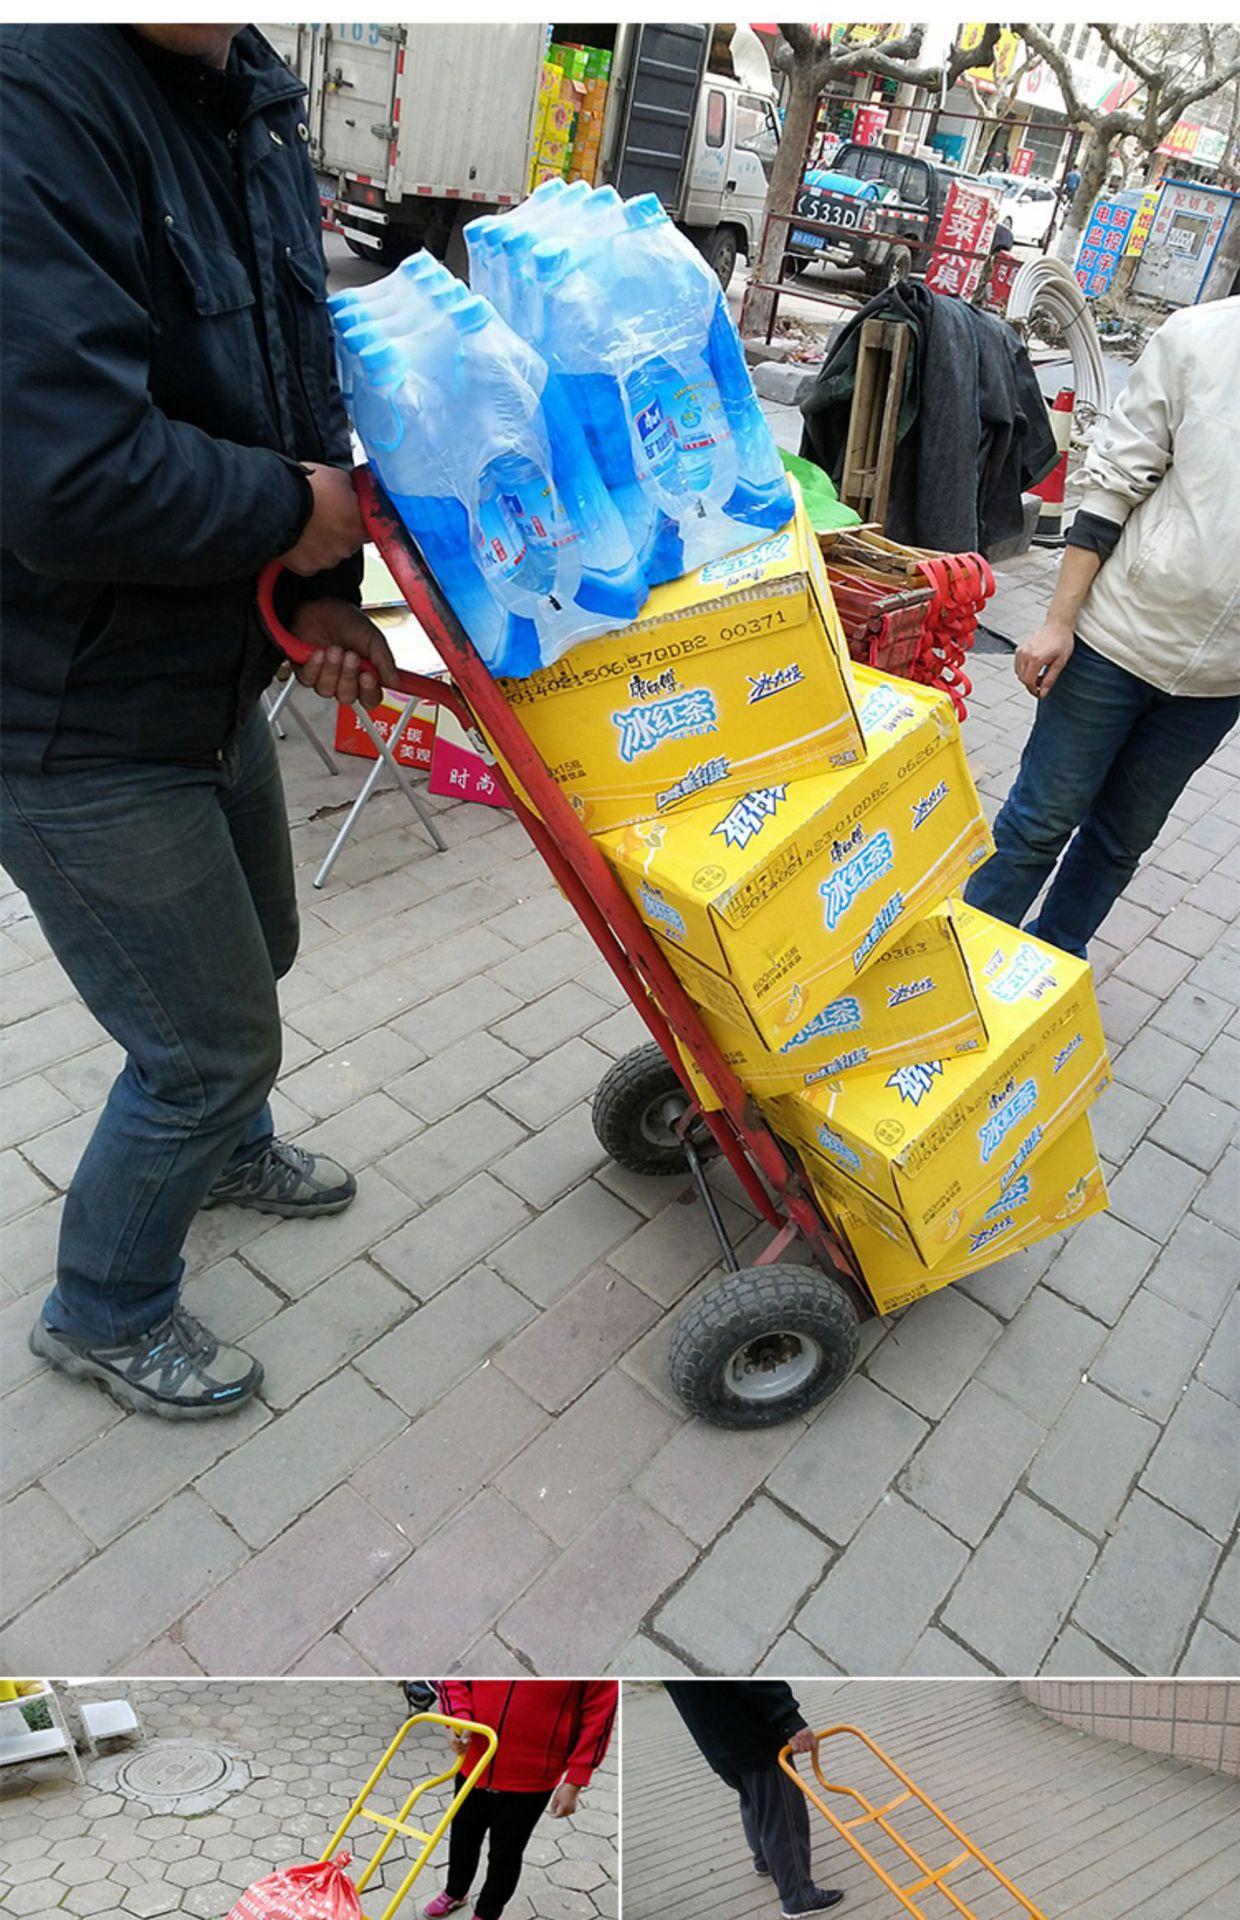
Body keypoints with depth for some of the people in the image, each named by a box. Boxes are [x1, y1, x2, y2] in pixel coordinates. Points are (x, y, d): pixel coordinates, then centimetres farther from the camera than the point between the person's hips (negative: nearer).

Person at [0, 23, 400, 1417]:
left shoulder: (251, 101, 4)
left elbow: (301, 373, 8)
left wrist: (323, 590, -5)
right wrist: (295, 512, -17)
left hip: (209, 670, 9)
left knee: (250, 950, 26)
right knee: (210, 1037, 3)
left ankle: (223, 1150, 58)